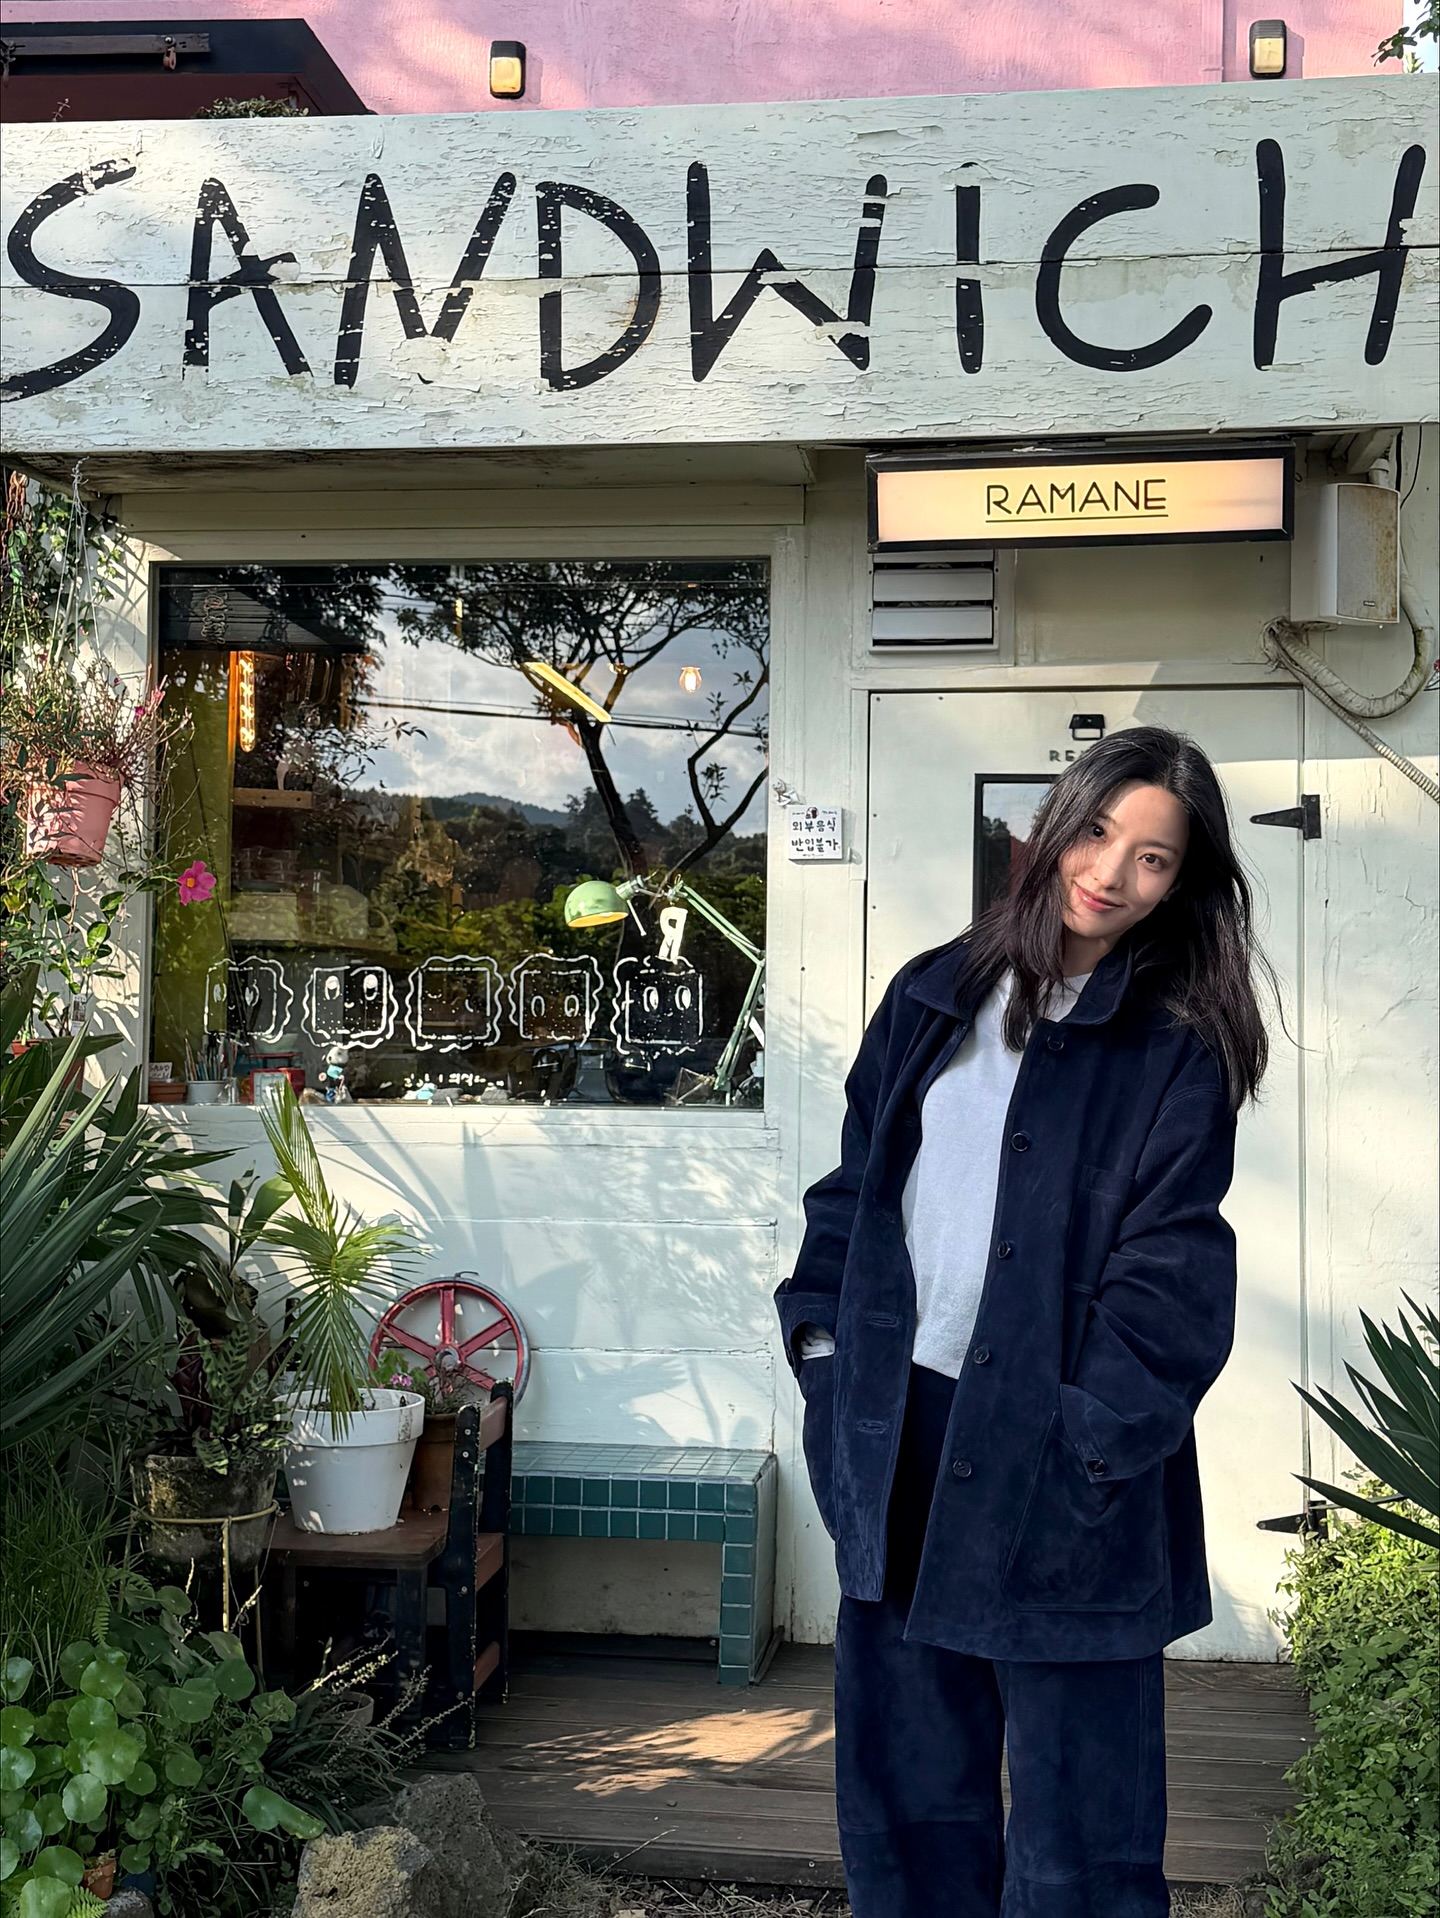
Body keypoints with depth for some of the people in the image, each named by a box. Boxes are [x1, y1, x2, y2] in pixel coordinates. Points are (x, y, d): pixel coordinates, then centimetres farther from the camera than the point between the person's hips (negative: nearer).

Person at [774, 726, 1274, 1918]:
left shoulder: (1175, 1051, -4)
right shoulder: (932, 1000, 10)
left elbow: (1170, 1267, -9)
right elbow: (853, 1183, 14)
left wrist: (1098, 1434, -16)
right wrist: (823, 1343, 5)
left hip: (1055, 1461, -4)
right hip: (898, 1434, 5)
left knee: (1076, 1814, 5)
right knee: (905, 1770, 16)